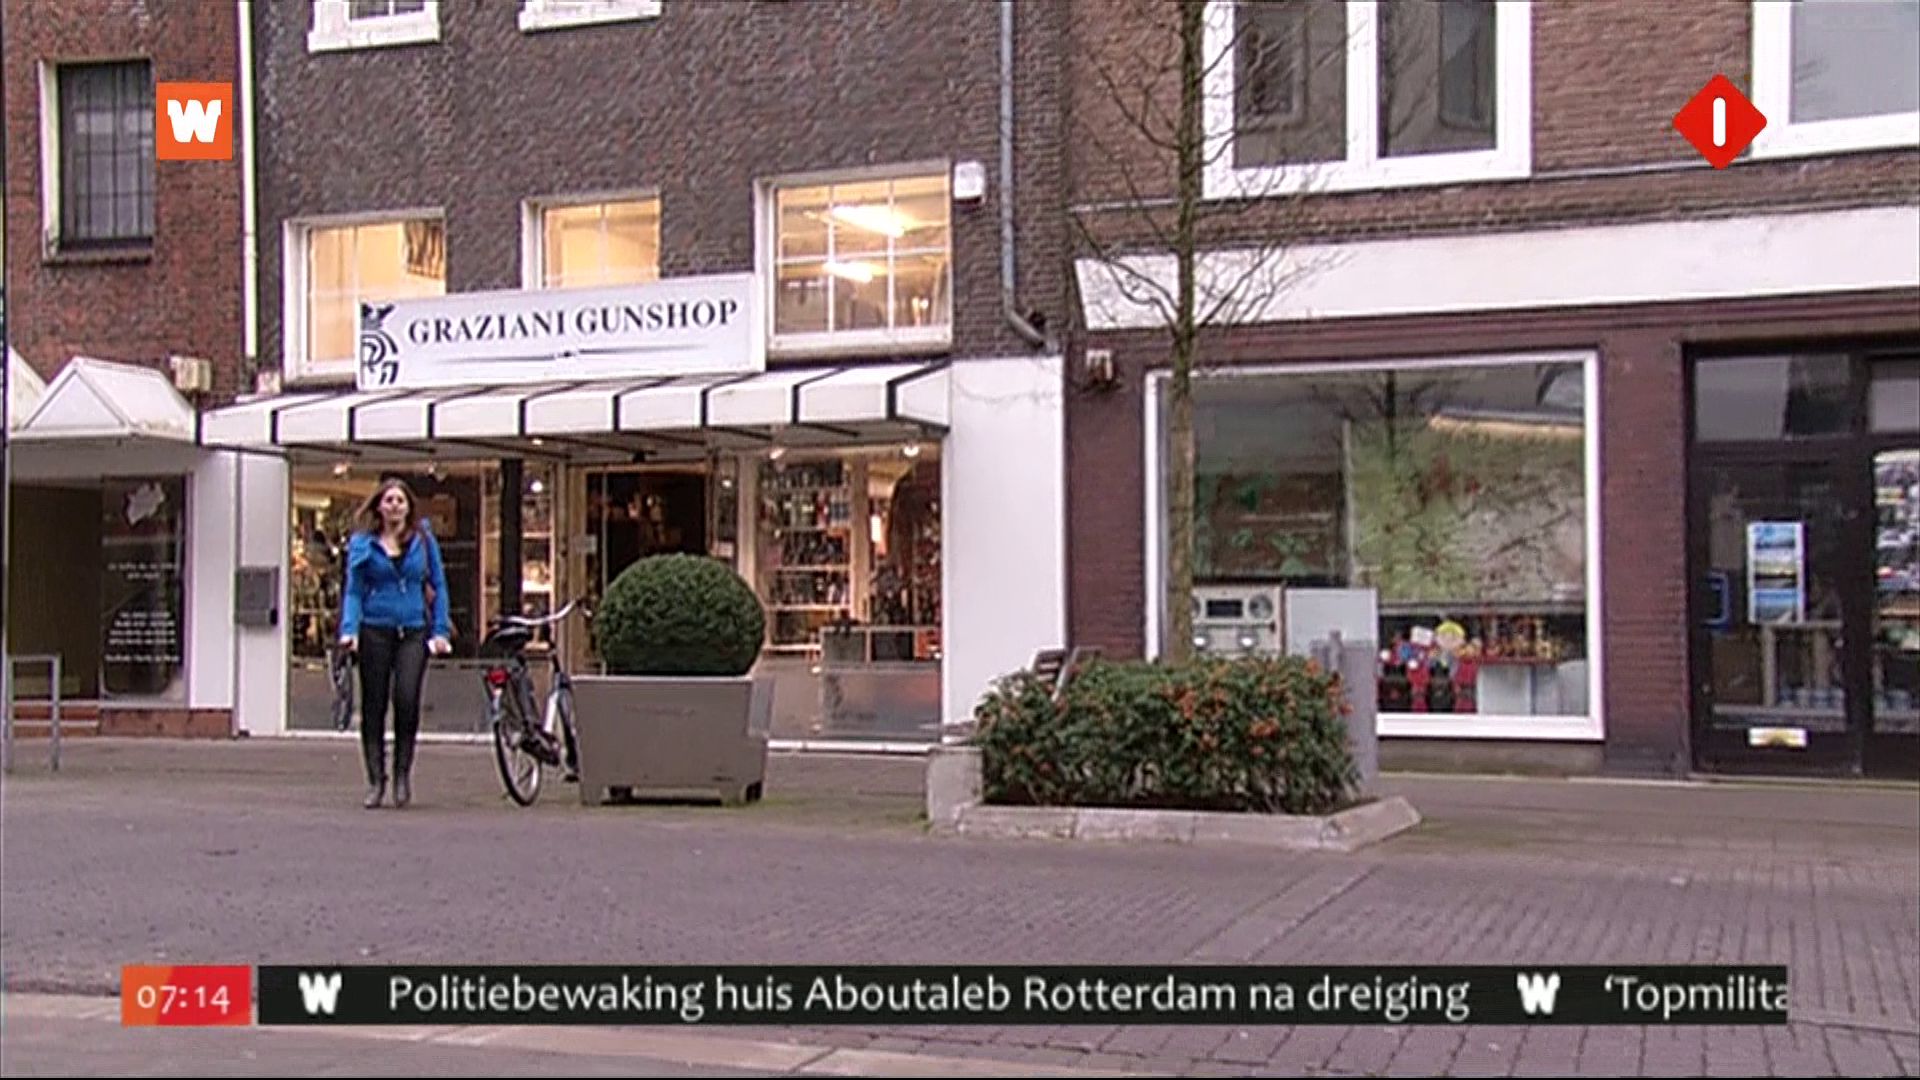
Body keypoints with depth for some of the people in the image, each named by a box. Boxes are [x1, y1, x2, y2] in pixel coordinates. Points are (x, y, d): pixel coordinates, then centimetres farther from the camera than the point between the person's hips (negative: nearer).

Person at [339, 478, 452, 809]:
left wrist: (441, 630, 2)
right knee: (373, 706, 3)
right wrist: (349, 630, -8)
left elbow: (438, 585, 11)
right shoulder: (362, 543, 6)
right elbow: (353, 590, 6)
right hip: (375, 630, 0)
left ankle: (403, 770, 3)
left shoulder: (423, 540, 8)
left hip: (413, 632, 0)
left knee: (407, 699, -14)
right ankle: (376, 779, 12)